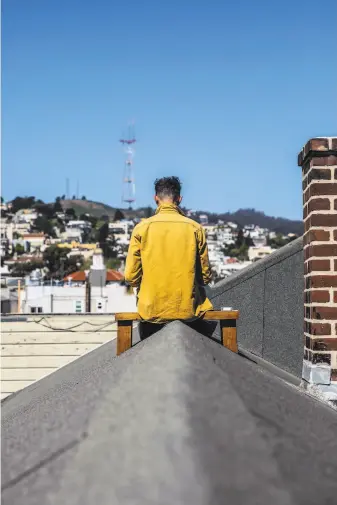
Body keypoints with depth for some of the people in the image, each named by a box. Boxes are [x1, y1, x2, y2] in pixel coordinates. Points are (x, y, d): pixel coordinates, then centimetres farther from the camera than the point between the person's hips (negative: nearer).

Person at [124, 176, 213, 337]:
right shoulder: (195, 228, -3)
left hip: (152, 310, 1)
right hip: (187, 309, -1)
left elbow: (131, 277, -4)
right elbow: (205, 276, 1)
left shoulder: (142, 228, -4)